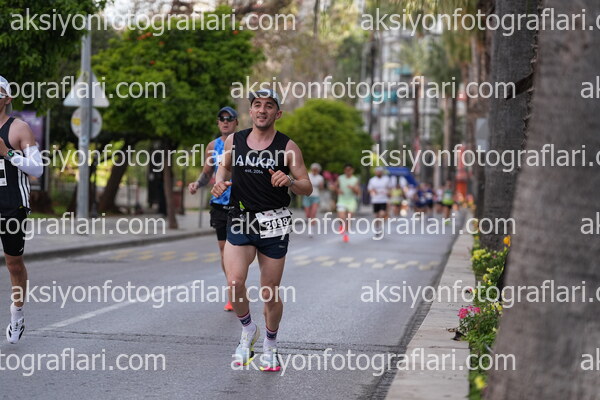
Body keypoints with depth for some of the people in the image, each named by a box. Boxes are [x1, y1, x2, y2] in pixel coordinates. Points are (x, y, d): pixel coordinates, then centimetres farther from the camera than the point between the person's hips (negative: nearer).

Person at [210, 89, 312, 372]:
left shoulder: (287, 147, -3)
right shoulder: (233, 142, 4)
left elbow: (307, 188, -1)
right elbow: (225, 166, 24)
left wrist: (289, 181, -22)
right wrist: (220, 182, 2)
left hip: (274, 224, -1)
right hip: (240, 222, 1)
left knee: (271, 291, 5)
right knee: (234, 282, -17)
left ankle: (270, 346, 28)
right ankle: (248, 330, 10)